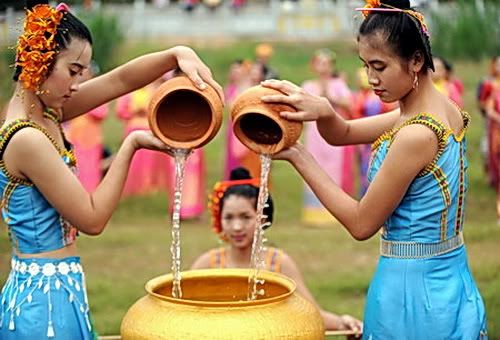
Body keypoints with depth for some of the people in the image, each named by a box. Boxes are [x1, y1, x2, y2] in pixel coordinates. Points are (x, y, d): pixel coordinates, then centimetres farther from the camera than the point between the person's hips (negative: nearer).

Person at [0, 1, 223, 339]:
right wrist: (131, 144, -11)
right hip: (48, 298, -9)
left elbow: (121, 80, 7)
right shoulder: (27, 140, -22)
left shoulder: (42, 113, 4)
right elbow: (92, 219, -16)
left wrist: (178, 54, -8)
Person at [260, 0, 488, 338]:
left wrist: (298, 156, -12)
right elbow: (343, 134, 9)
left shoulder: (416, 136, -25)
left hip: (412, 291, -8)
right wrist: (324, 111, -14)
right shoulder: (446, 110, 3)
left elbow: (362, 224, -16)